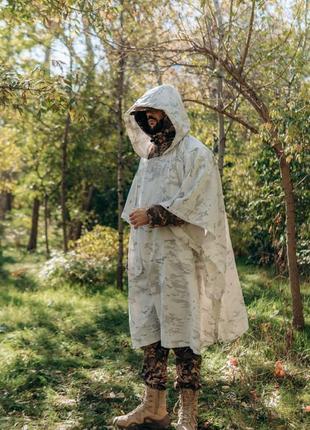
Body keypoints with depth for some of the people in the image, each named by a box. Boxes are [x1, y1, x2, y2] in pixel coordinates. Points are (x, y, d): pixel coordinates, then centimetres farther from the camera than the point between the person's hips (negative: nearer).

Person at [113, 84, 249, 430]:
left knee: (180, 328, -5)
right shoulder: (149, 155, 19)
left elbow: (194, 204, -12)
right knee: (148, 327, 7)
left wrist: (152, 214, -12)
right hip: (145, 255, 7)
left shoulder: (195, 153, -2)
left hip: (177, 257, -7)